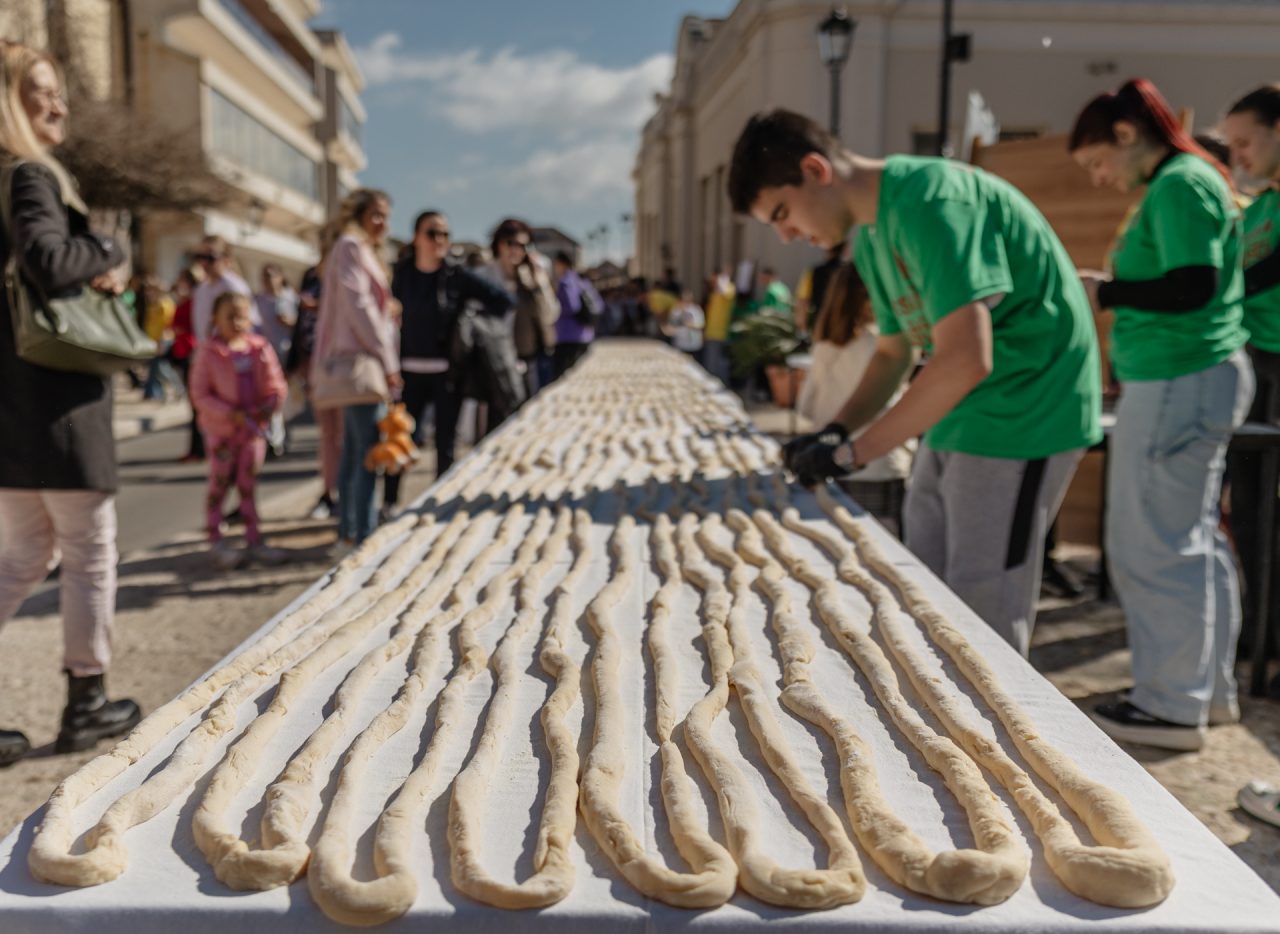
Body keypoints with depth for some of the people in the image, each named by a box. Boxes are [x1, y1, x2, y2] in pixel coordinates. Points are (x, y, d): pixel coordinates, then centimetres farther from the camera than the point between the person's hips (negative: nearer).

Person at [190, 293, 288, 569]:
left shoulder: (260, 348, 0)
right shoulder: (209, 352, -10)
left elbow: (276, 385, 6)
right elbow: (200, 394, -10)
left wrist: (271, 403, -15)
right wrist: (230, 414, -21)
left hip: (254, 428, 3)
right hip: (221, 431, -3)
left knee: (248, 484, 10)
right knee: (219, 484, 6)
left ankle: (255, 541, 17)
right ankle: (216, 542, 17)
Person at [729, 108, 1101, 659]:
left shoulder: (929, 200, -22)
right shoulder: (871, 236, 9)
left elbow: (967, 360, -29)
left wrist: (852, 453, -22)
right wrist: (835, 430, 3)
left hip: (1022, 413, -9)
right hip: (955, 419, 9)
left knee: (981, 625, -3)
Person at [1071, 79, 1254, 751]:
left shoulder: (1178, 185, -13)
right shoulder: (1193, 179, 18)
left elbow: (1193, 287, -22)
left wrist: (1106, 292, -12)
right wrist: (1116, 287, 13)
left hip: (1177, 385, -11)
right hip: (1204, 375, 11)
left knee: (1152, 547, -3)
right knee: (1195, 539, 16)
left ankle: (1172, 707, 7)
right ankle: (1212, 687, 27)